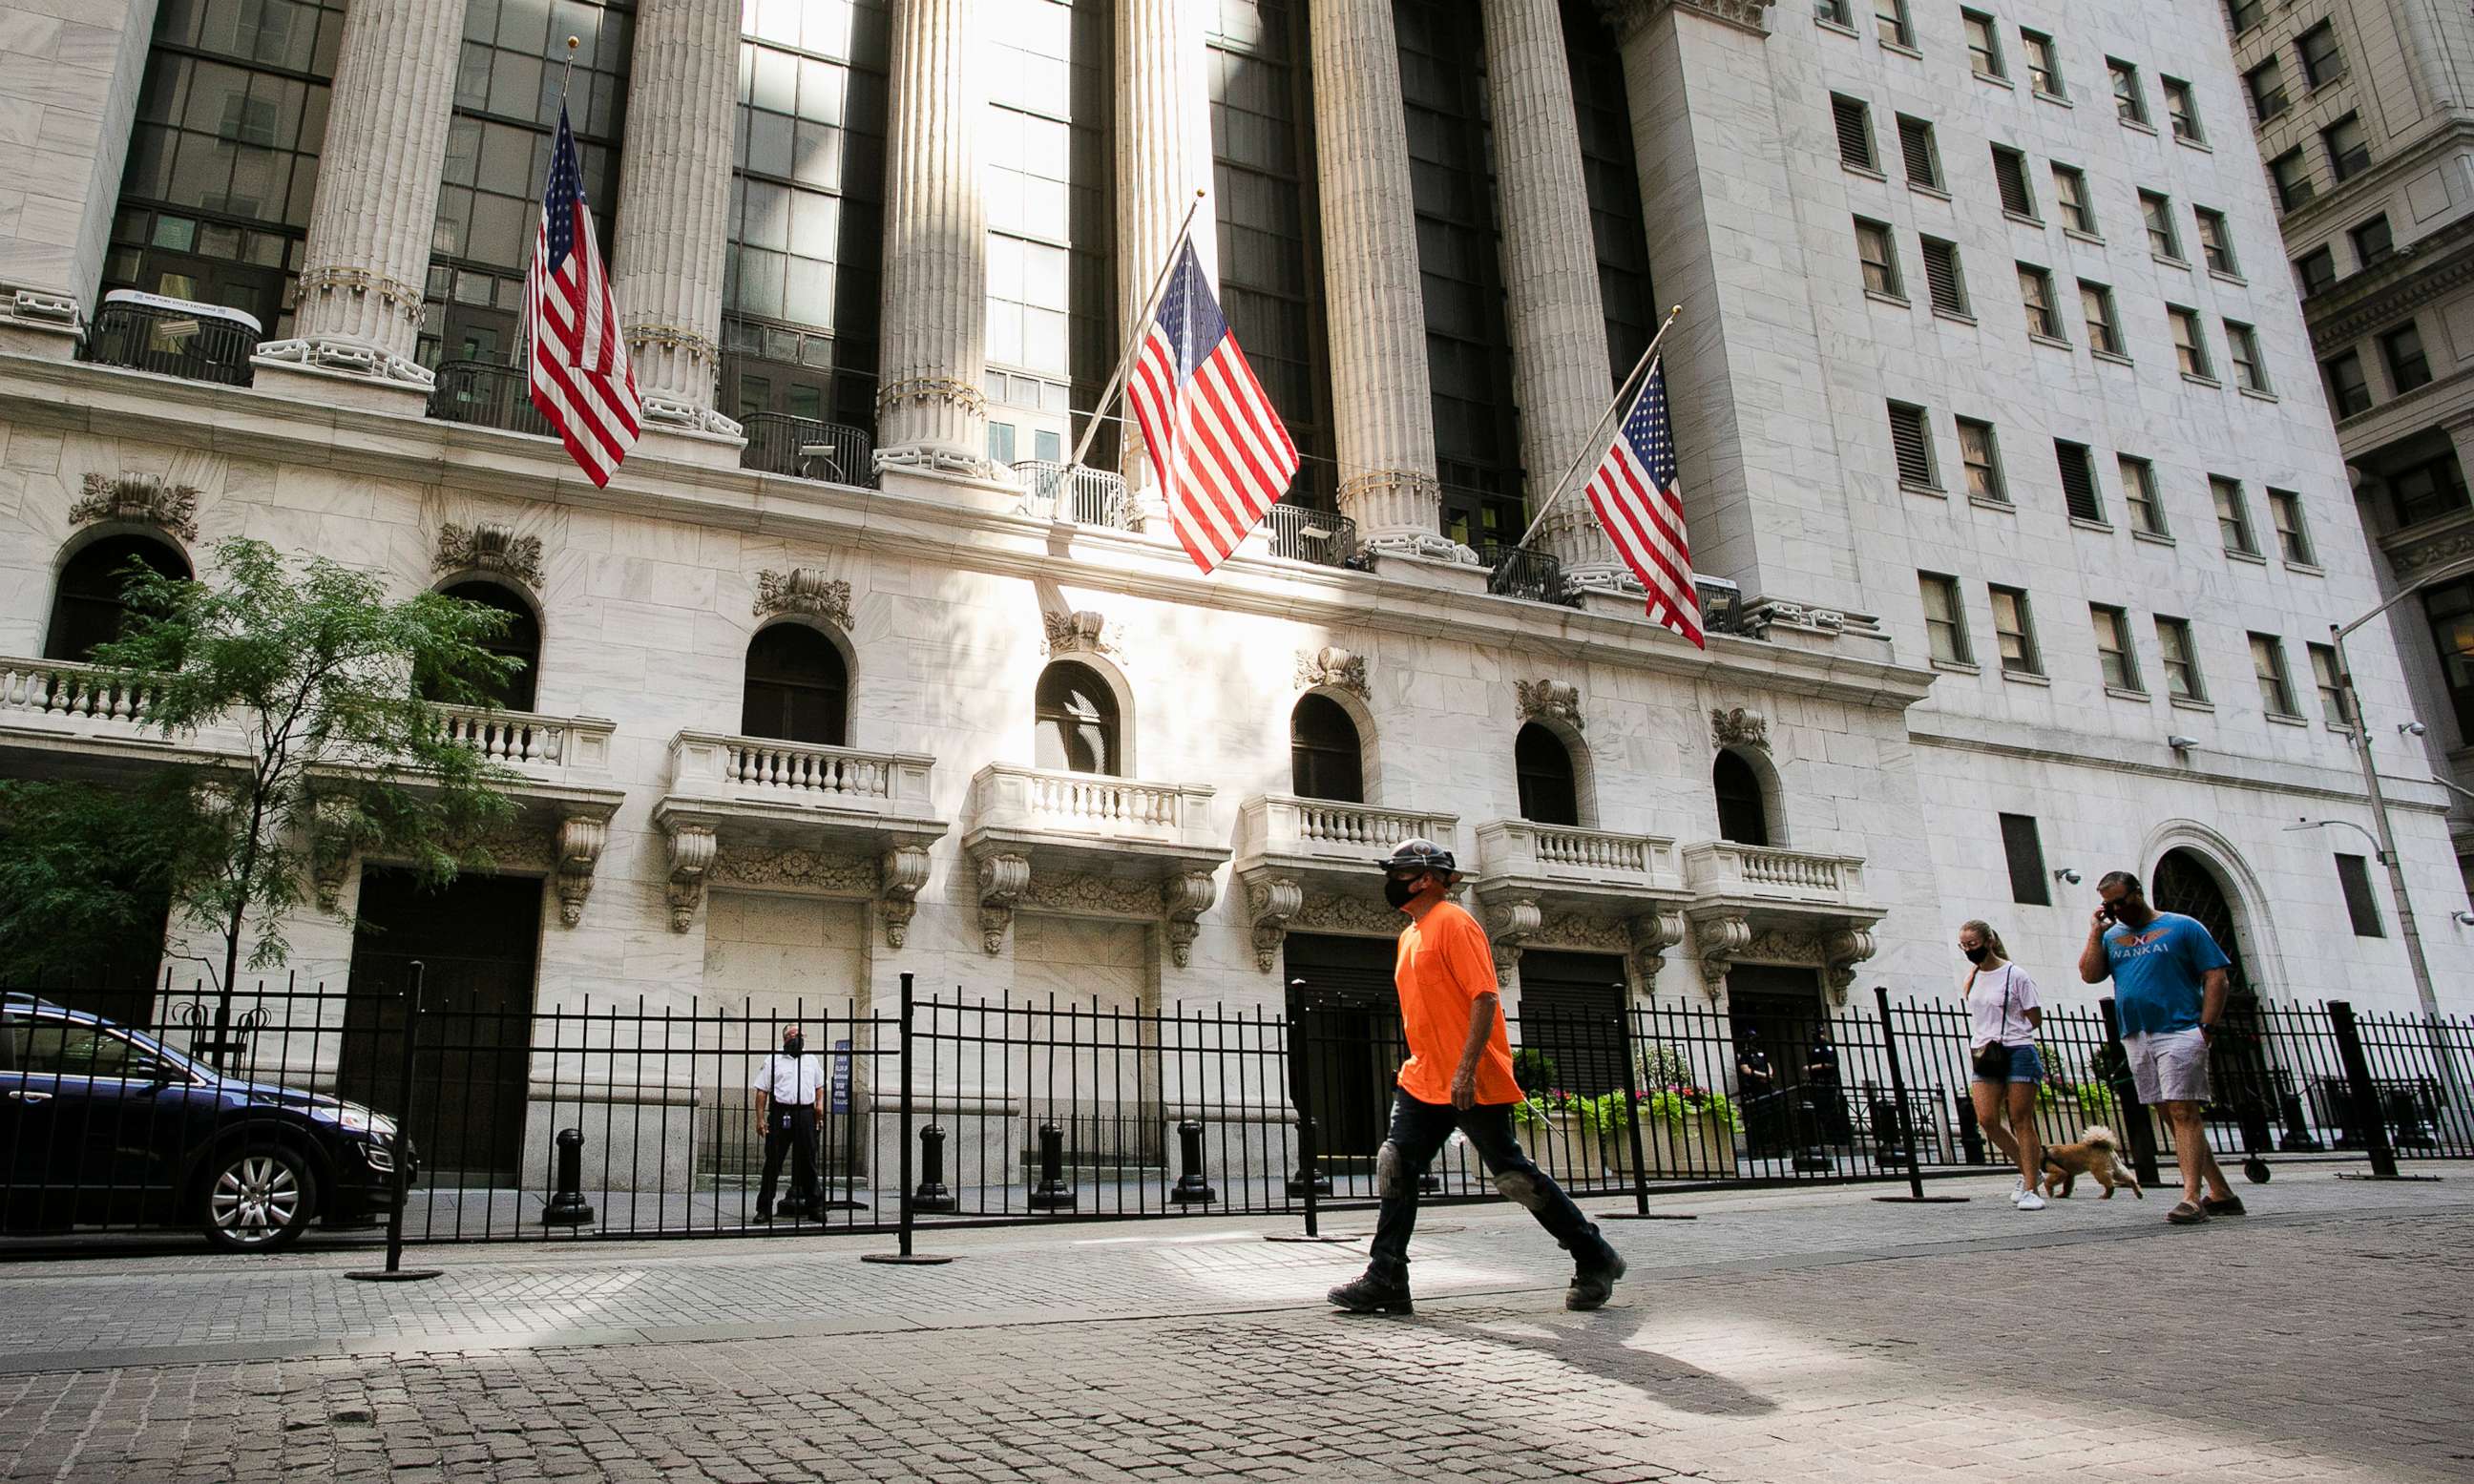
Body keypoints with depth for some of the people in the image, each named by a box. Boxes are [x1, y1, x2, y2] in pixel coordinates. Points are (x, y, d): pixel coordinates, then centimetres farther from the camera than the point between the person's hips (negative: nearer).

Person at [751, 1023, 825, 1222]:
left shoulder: (812, 1061, 17)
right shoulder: (773, 1060, 6)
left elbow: (819, 1086, 23)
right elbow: (762, 1091, 2)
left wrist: (820, 1103, 3)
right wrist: (760, 1118, -5)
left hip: (806, 1114, 3)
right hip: (780, 1114, -3)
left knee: (808, 1162, 6)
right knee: (773, 1163, -1)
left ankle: (812, 1206, 13)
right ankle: (764, 1209, 4)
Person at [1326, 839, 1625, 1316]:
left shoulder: (1453, 923, -11)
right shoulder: (1410, 935, 17)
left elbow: (1484, 997, -19)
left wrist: (1465, 1070, -24)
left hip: (1471, 1082, -9)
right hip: (1424, 1080, 9)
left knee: (1513, 1175, -1)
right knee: (1396, 1168, 0)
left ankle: (1595, 1261, 14)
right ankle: (1386, 1281, 5)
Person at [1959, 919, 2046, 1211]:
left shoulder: (2015, 976, -5)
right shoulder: (1972, 977, 13)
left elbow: (2035, 1018, -3)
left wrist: (2003, 1038, -5)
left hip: (2017, 1052, -5)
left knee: (2021, 1121, -3)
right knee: (1986, 1120, -6)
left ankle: (2031, 1189, 3)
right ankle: (2030, 1170, 14)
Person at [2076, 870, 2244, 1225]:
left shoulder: (2182, 927, 2)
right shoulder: (2112, 937, 17)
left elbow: (2217, 978, -1)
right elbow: (2089, 974, 4)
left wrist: (2206, 1027, -9)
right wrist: (2096, 931, 2)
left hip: (2178, 1033, -6)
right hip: (2136, 1039, 6)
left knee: (2183, 1112, -12)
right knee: (2172, 1116, 8)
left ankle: (2192, 1197, -15)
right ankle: (2220, 1193, 17)